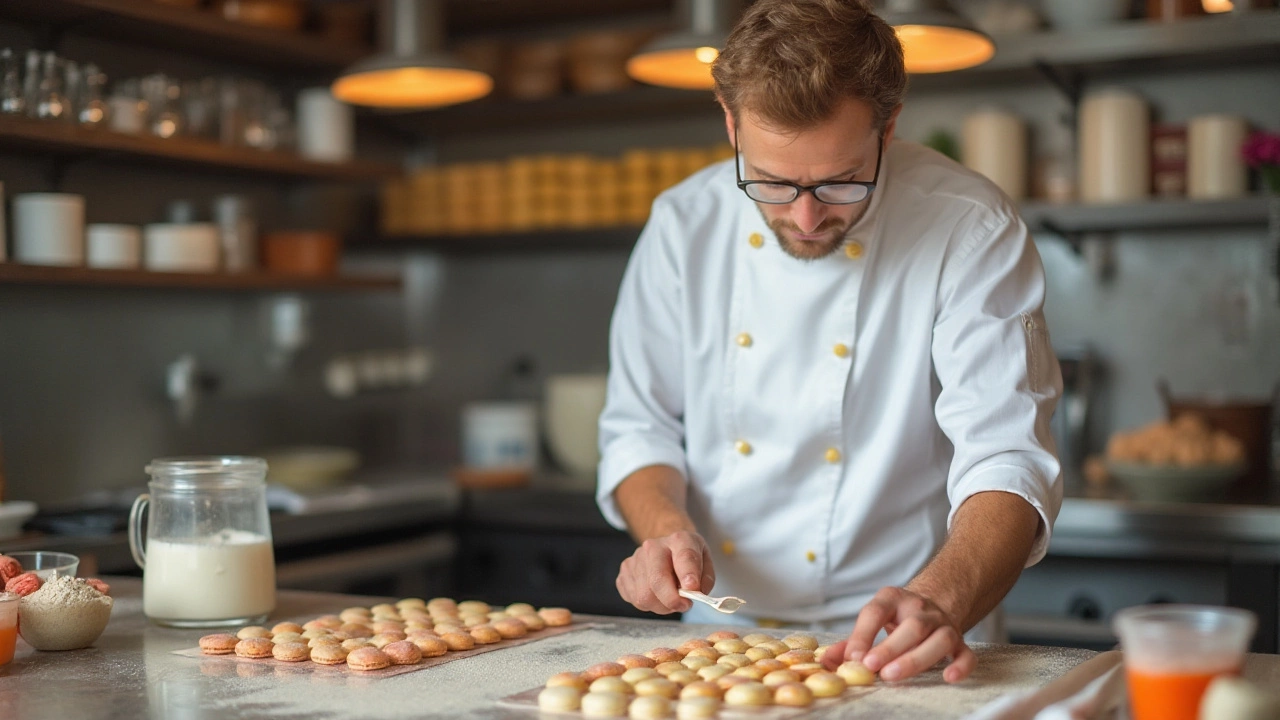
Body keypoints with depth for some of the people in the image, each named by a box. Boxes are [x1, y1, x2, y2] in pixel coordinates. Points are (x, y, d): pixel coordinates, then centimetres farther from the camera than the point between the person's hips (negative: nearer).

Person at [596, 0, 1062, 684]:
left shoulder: (971, 231, -12)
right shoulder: (684, 224, -2)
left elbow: (1005, 461, -17)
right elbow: (640, 426, 7)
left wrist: (939, 605, -34)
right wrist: (665, 528, -13)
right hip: (719, 626, 1)